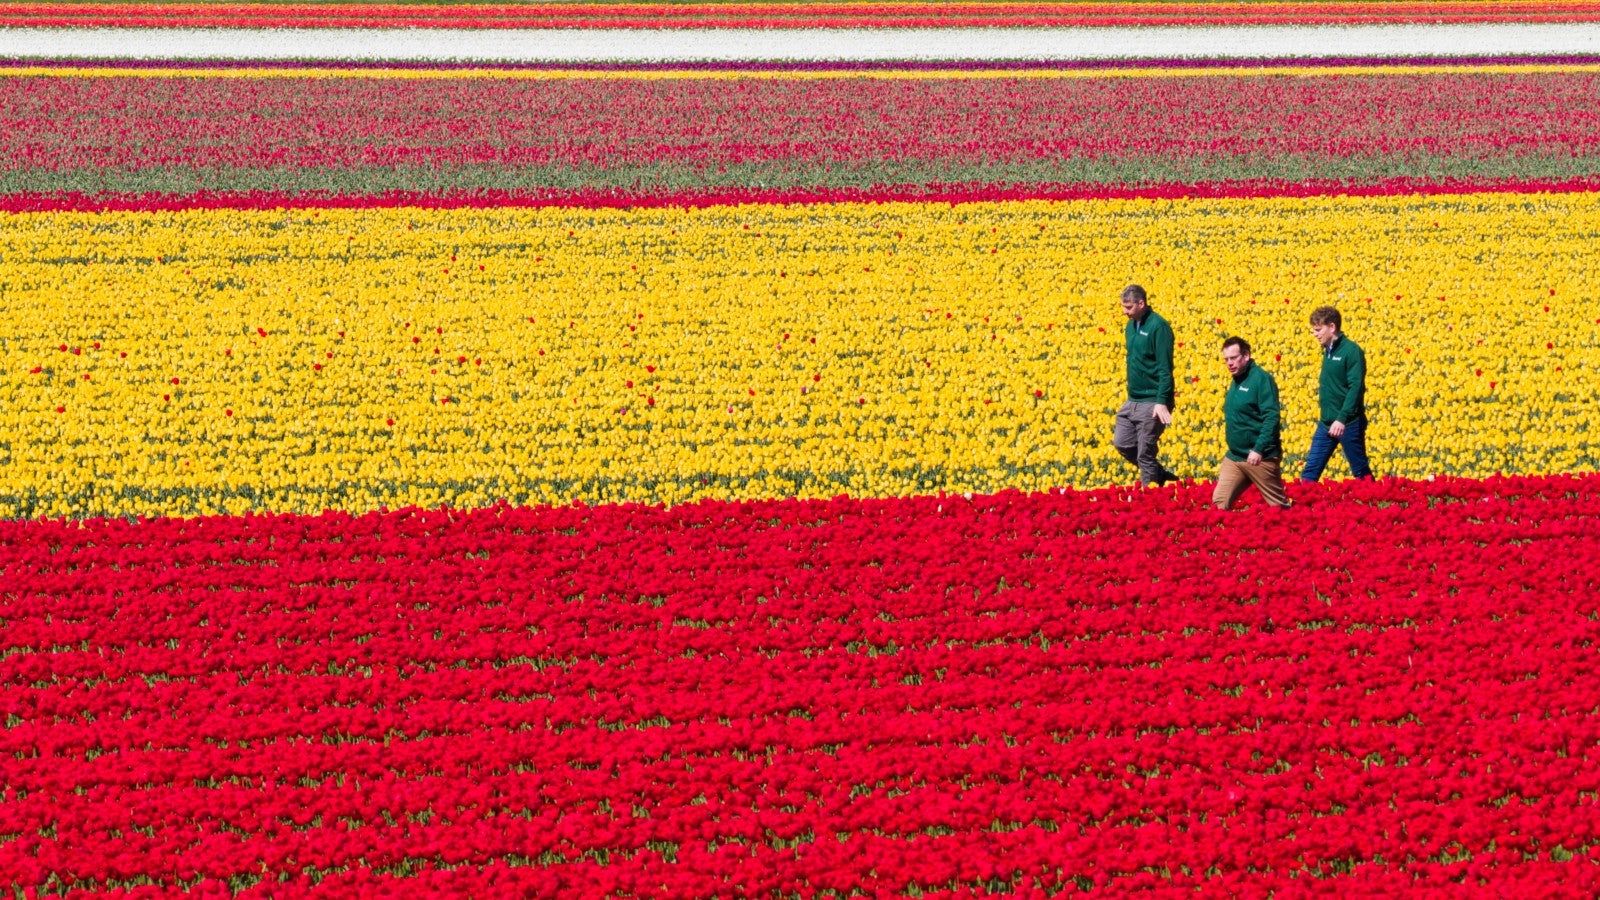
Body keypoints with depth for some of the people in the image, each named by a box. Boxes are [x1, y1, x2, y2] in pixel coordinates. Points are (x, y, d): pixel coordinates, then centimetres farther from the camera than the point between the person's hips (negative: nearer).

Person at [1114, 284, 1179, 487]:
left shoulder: (1158, 327, -15)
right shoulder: (1131, 326, 12)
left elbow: (1165, 369, -18)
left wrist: (1162, 402, -23)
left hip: (1152, 403, -9)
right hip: (1132, 400, 9)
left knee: (1145, 454, -4)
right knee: (1122, 443, 10)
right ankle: (1161, 475, 25)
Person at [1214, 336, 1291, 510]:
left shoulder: (1260, 378, -12)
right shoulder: (1236, 382, 13)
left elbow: (1272, 417, -20)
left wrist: (1259, 450, -26)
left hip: (1260, 458, -8)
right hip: (1234, 457, 8)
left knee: (1278, 505, 2)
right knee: (1219, 502, -1)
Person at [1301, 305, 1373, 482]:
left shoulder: (1351, 351, -12)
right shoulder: (1328, 351, 12)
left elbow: (1356, 387, -20)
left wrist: (1342, 419, -27)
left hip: (1349, 424, -8)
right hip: (1326, 424, 8)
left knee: (1361, 472, 3)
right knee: (1311, 470, 2)